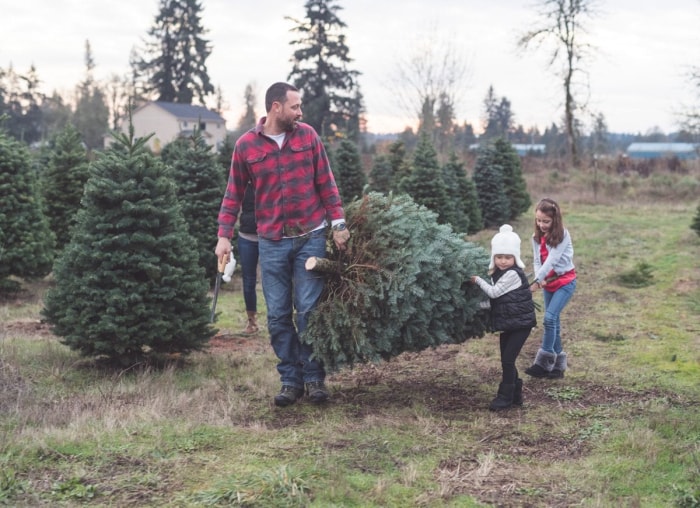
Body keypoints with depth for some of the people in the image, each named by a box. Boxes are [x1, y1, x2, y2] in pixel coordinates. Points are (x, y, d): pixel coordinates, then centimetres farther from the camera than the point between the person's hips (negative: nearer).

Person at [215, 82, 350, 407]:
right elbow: (234, 194, 5)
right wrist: (224, 236, -2)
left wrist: (338, 222, -2)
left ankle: (314, 377, 11)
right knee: (278, 315, 3)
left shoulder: (307, 135, 2)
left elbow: (325, 183, 5)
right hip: (272, 242, 0)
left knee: (308, 310, 0)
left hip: (310, 237, 0)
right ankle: (290, 379, 14)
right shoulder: (246, 145, 0)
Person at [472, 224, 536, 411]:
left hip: (520, 323, -9)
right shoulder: (498, 273, 9)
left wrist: (478, 280, -7)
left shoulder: (512, 274, -19)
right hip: (508, 324, 9)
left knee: (508, 360, -7)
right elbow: (494, 297, 16)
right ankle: (515, 394, 24)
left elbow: (494, 292, -18)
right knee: (506, 360, 12)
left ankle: (506, 396, 3)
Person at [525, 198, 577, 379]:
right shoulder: (537, 237, 1)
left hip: (565, 281, -6)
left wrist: (536, 281, -31)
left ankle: (543, 363, -14)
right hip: (548, 282, 6)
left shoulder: (562, 235, -17)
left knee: (550, 318, -18)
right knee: (554, 322, 8)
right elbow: (537, 260, -2)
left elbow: (552, 260, -24)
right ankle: (558, 365, 15)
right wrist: (539, 279, -22)